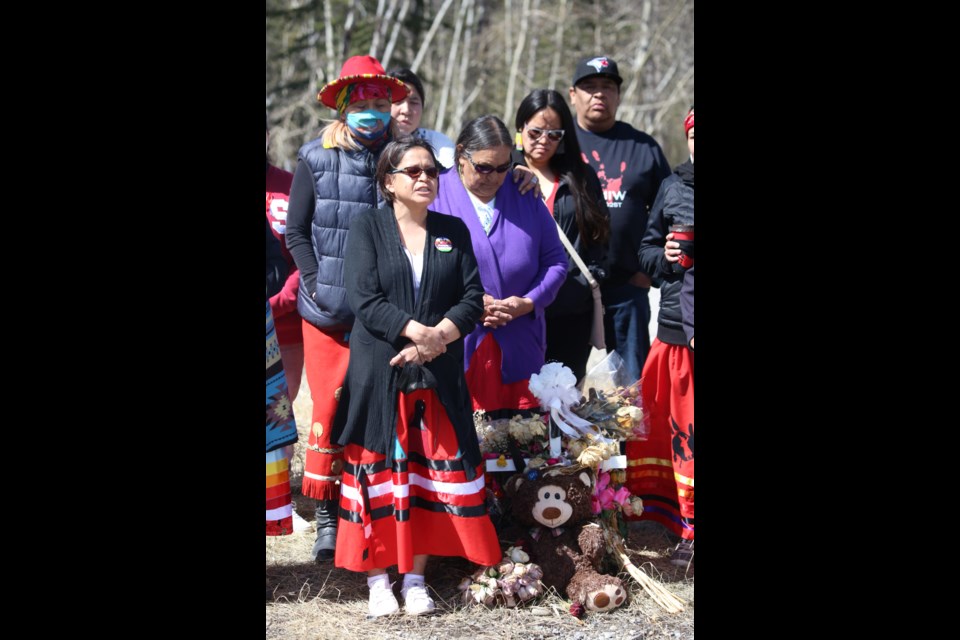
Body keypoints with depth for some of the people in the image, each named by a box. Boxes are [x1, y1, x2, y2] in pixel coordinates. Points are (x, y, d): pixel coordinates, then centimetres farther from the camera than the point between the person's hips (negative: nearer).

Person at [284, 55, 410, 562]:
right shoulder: (316, 159, 4)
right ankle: (326, 513, 9)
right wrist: (317, 283, -4)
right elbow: (296, 232, 7)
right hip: (327, 310, 0)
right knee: (330, 406, -1)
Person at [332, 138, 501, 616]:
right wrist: (416, 331, -21)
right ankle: (377, 577, 5)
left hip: (437, 376, 3)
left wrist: (439, 336, -14)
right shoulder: (367, 229, 1)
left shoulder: (454, 232, 11)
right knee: (379, 469, -1)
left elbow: (472, 297, 3)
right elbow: (364, 298, -11)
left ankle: (416, 577, 10)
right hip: (378, 374, -3)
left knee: (433, 471, 2)